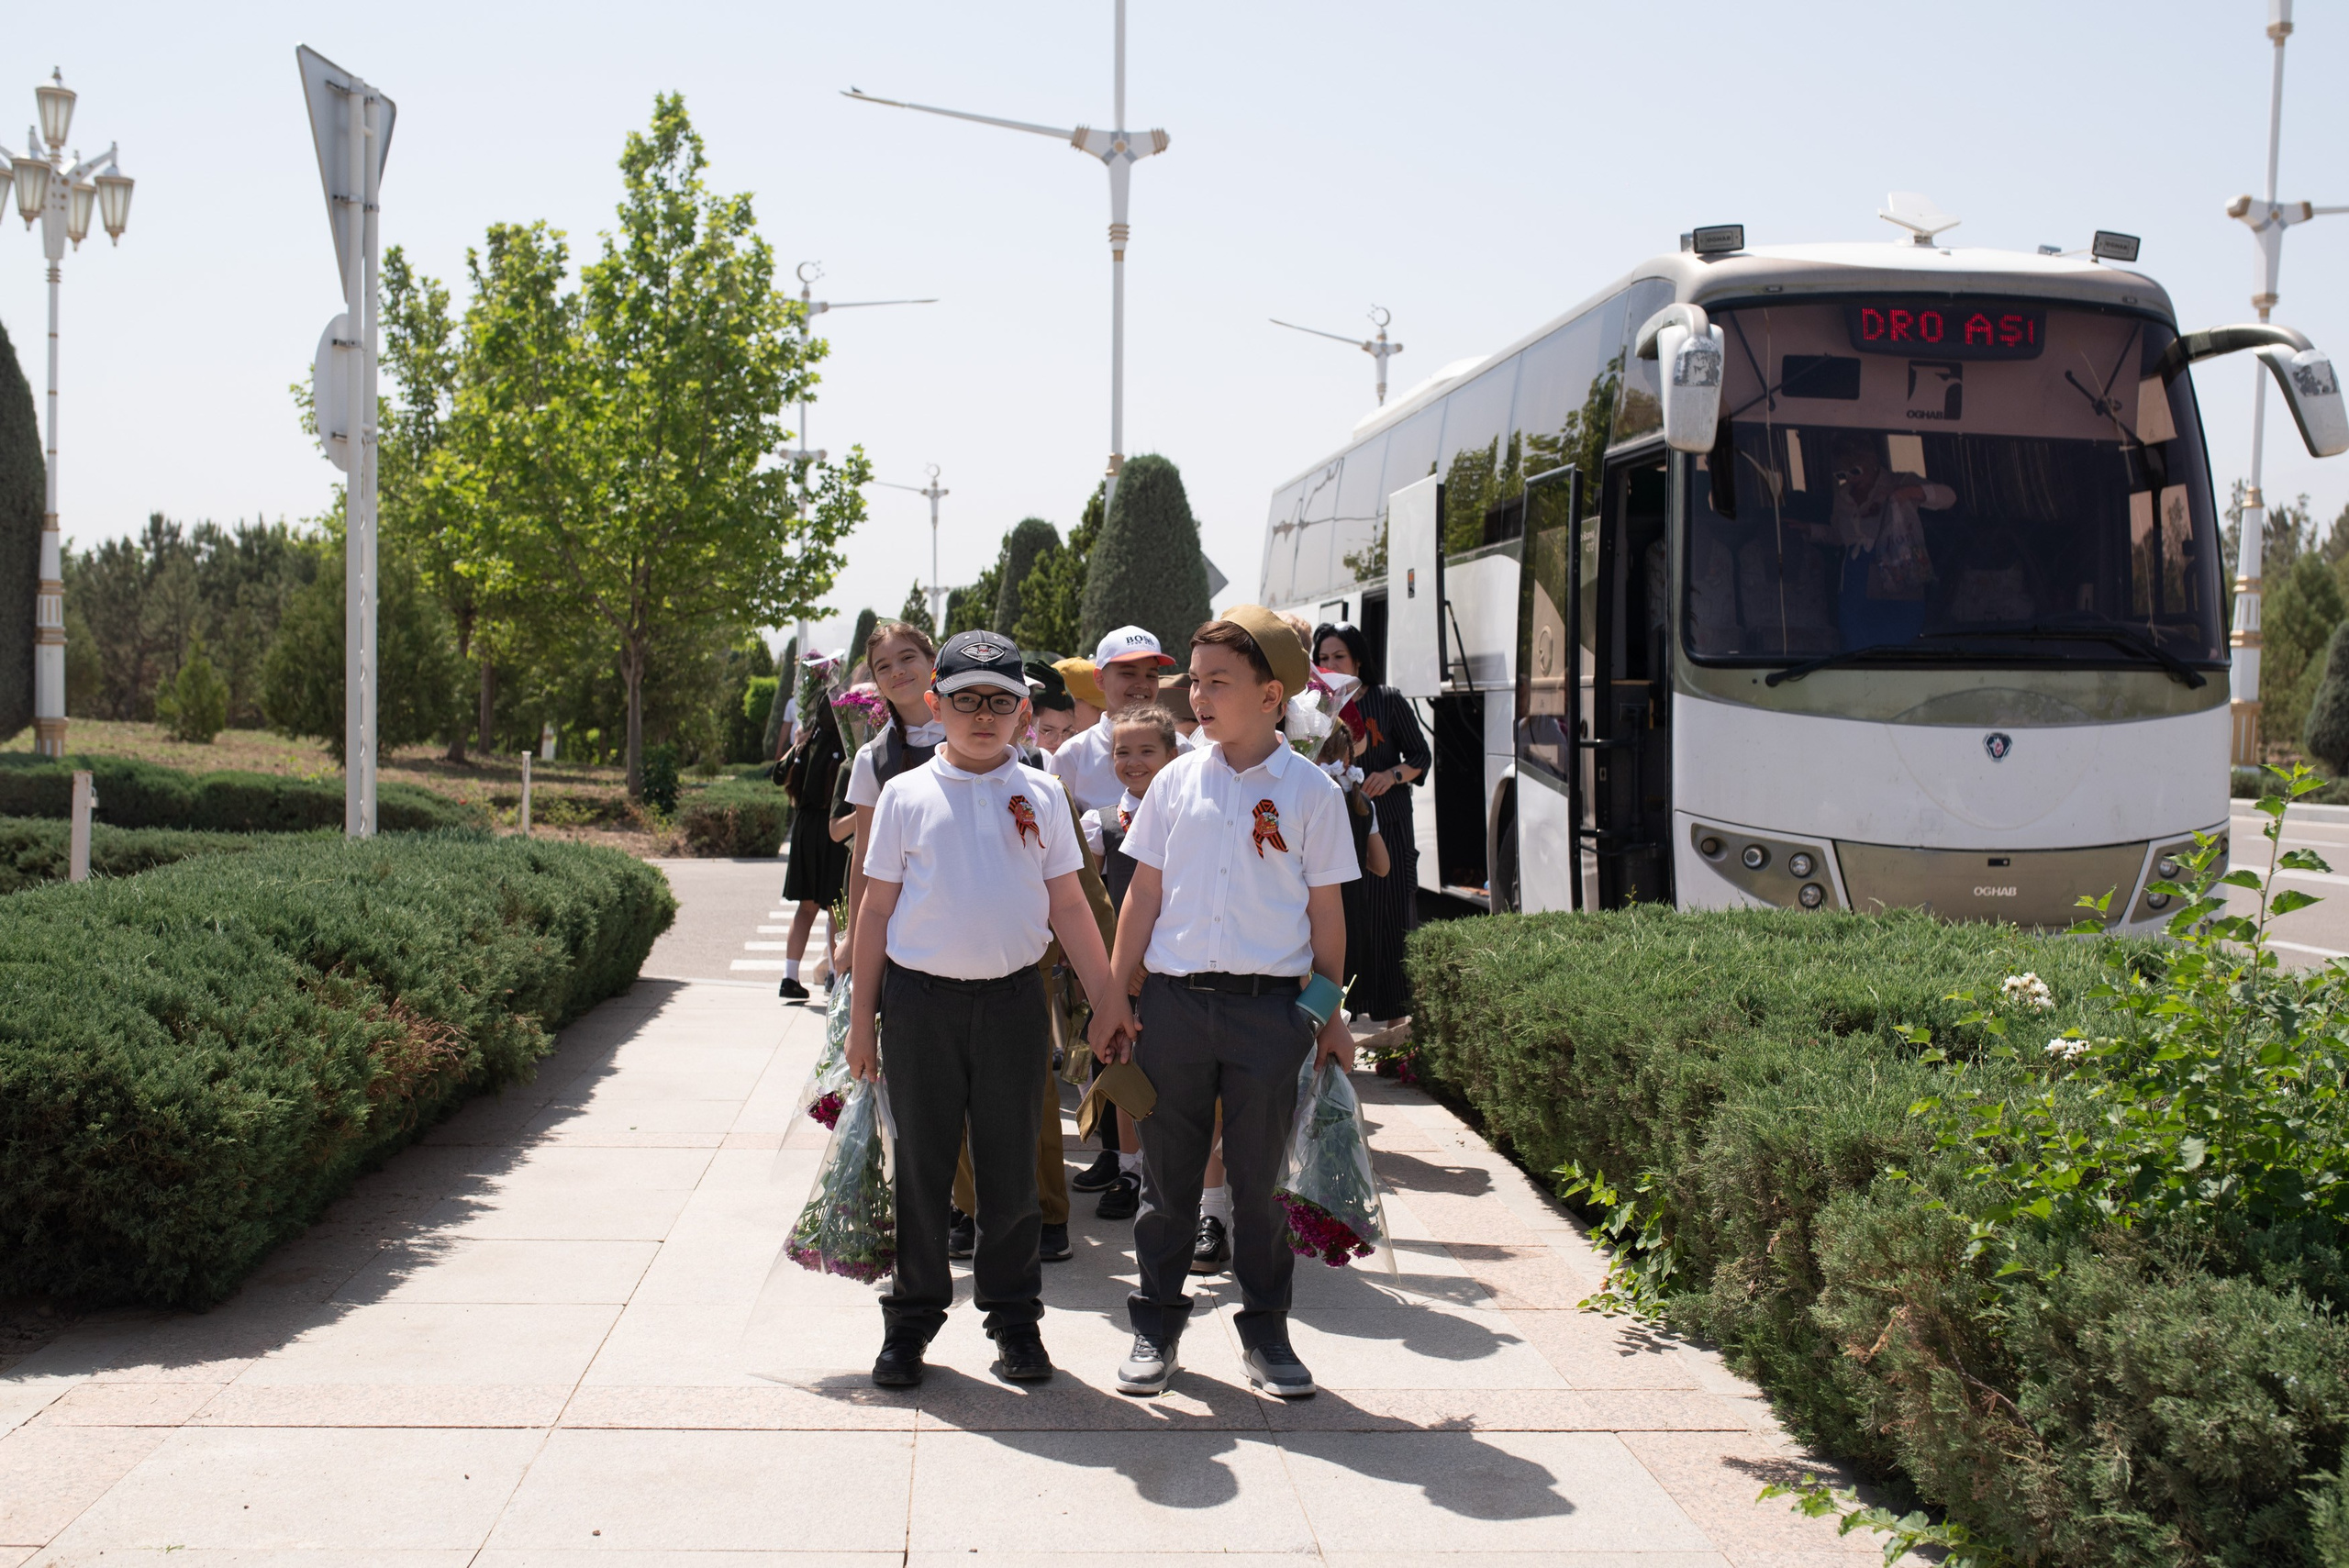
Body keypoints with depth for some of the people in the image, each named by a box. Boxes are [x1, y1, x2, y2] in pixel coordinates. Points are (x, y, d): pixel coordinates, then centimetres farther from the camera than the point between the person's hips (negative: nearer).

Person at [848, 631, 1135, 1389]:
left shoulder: (1041, 795, 6)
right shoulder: (907, 794, 2)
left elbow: (1068, 905, 9)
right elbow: (877, 906, 5)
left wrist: (1107, 997, 6)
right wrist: (861, 1015, 4)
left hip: (1014, 999, 1)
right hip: (922, 999, -1)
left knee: (1011, 1165, 7)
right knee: (922, 1163, 7)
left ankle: (1014, 1317, 21)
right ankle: (911, 1318, 20)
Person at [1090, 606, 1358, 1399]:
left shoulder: (1311, 791, -1)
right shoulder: (1177, 779, 4)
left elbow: (1325, 910, 4)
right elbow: (1144, 893, 8)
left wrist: (1331, 1015, 5)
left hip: (1270, 1007, -2)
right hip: (1173, 1000, 2)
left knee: (1260, 1177, 7)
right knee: (1167, 1173, 9)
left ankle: (1265, 1329, 22)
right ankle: (1156, 1324, 23)